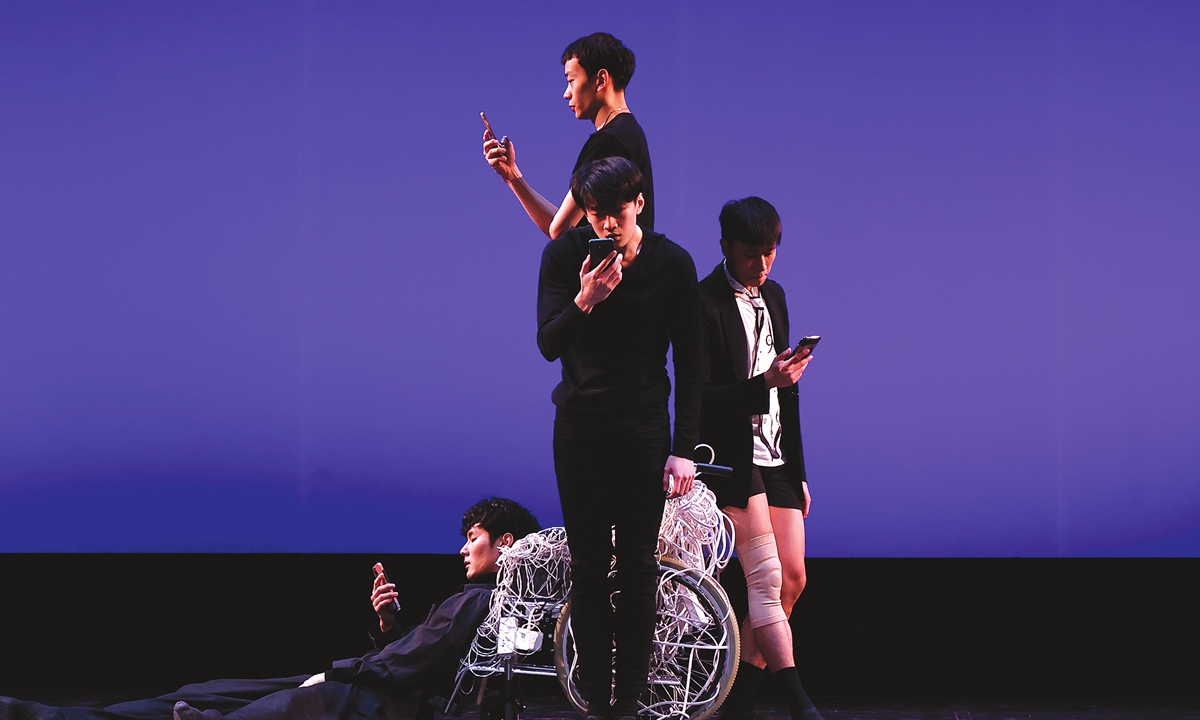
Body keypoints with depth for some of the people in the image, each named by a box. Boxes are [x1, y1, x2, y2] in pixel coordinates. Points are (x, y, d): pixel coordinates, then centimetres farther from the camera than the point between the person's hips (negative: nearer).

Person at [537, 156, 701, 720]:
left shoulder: (673, 263, -5)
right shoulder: (564, 255, -4)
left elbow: (690, 363, -2)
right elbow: (548, 346, -8)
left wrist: (683, 450, -6)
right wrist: (584, 301, -27)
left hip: (644, 429, -1)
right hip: (579, 425, 1)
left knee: (638, 566, -1)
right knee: (588, 566, 2)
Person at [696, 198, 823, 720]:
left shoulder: (772, 295, 15)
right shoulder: (705, 304, -10)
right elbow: (699, 398, -15)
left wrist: (798, 471, 21)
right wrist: (765, 383, -28)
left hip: (776, 459, 8)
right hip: (732, 458, -8)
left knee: (791, 578, 1)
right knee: (766, 578, -15)